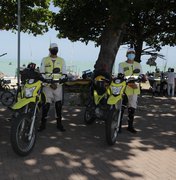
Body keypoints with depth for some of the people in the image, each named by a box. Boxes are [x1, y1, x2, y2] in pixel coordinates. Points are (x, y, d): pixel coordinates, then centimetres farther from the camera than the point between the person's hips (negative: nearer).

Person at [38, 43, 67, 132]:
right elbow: (42, 73, 0)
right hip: (47, 85, -1)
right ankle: (43, 124, 6)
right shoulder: (44, 60, 7)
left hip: (58, 86, 1)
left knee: (59, 105, 3)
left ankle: (59, 123, 12)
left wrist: (58, 83, -11)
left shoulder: (61, 60, 10)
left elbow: (64, 74, 5)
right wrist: (50, 83, -12)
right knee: (46, 105, -4)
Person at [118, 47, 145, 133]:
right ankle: (118, 125, 6)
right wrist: (130, 83, -25)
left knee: (132, 108, 10)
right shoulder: (122, 64, 1)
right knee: (121, 108, -3)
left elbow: (142, 75, 9)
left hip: (134, 90, 4)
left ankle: (130, 126, 21)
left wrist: (144, 78, -16)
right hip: (124, 89, -4)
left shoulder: (138, 65, 15)